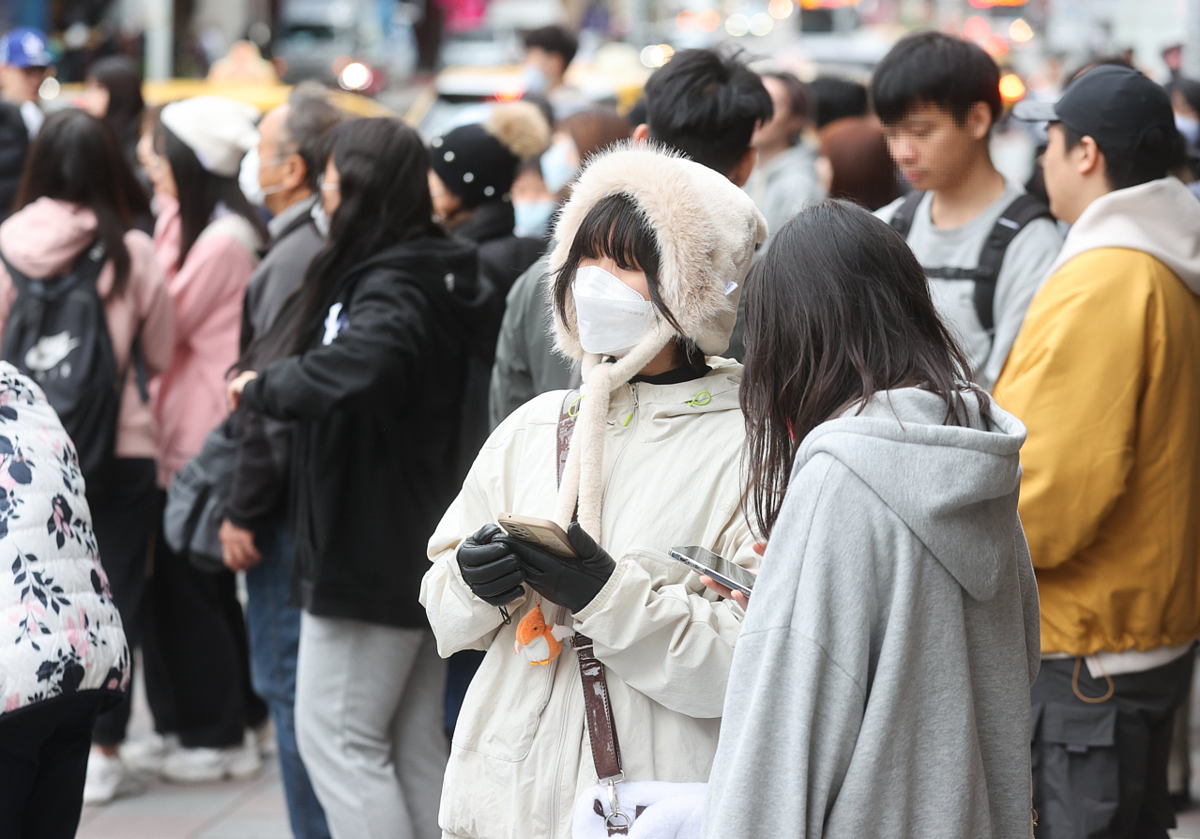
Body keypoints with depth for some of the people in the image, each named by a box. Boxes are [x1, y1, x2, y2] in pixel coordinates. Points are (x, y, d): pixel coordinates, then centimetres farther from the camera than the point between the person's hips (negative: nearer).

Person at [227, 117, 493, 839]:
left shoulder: (392, 287, -20)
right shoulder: (445, 274, 10)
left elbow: (351, 369, -40)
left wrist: (262, 386, -22)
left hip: (368, 549, -10)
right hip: (423, 547, 10)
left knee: (337, 734, -4)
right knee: (416, 742, 14)